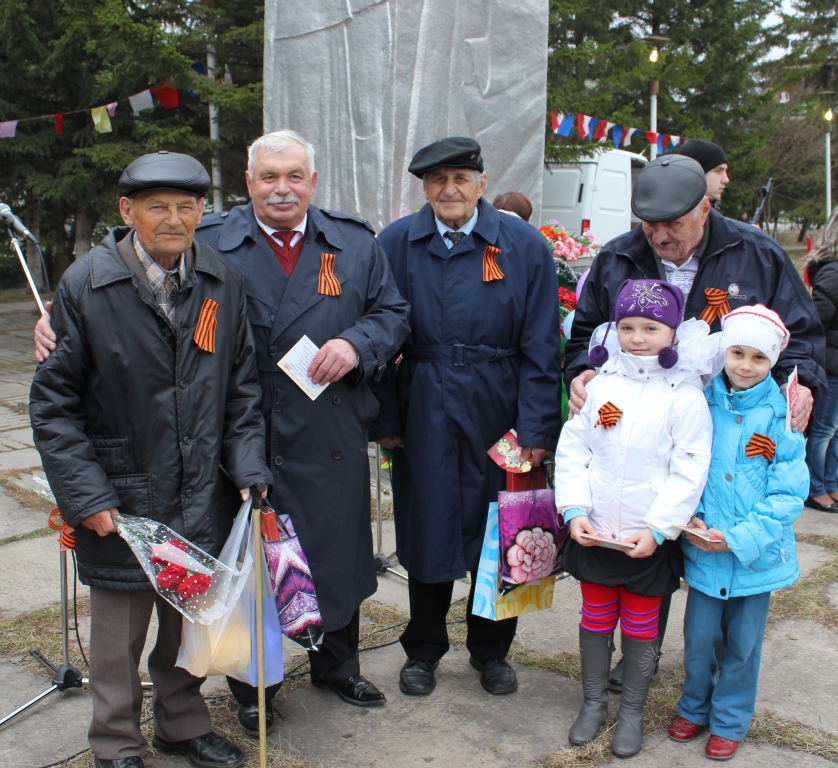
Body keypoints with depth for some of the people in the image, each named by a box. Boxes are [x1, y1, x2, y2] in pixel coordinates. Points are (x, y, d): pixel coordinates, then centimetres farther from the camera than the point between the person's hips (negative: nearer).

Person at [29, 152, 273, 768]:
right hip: (120, 498, -2)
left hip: (202, 499, 3)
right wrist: (86, 496, -12)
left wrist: (248, 471, -5)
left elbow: (243, 389, 5)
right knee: (120, 629, 12)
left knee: (193, 618, 17)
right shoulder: (86, 284, -8)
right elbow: (54, 402, -6)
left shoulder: (224, 282, 1)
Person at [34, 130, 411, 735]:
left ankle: (337, 663, 41)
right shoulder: (207, 244, -1)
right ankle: (253, 685, 34)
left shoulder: (356, 244, 7)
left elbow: (393, 313, 10)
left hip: (331, 443, 2)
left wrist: (356, 343, -10)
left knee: (338, 553, 16)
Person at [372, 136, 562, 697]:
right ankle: (423, 649, 30)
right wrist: (385, 417, -4)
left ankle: (491, 650, 32)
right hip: (424, 412, 0)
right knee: (426, 527, 9)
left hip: (498, 410, 0)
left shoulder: (525, 246, -1)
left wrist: (537, 428, -8)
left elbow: (541, 346, -3)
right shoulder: (397, 244, 1)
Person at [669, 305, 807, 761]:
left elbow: (788, 495, -10)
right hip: (703, 548, 1)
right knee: (698, 637, 11)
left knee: (743, 642, 13)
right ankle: (695, 708, 36)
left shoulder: (781, 418, -9)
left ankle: (729, 722, 33)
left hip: (757, 551, -1)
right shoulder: (701, 406, -3)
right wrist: (691, 519, -13)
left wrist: (739, 539, -18)